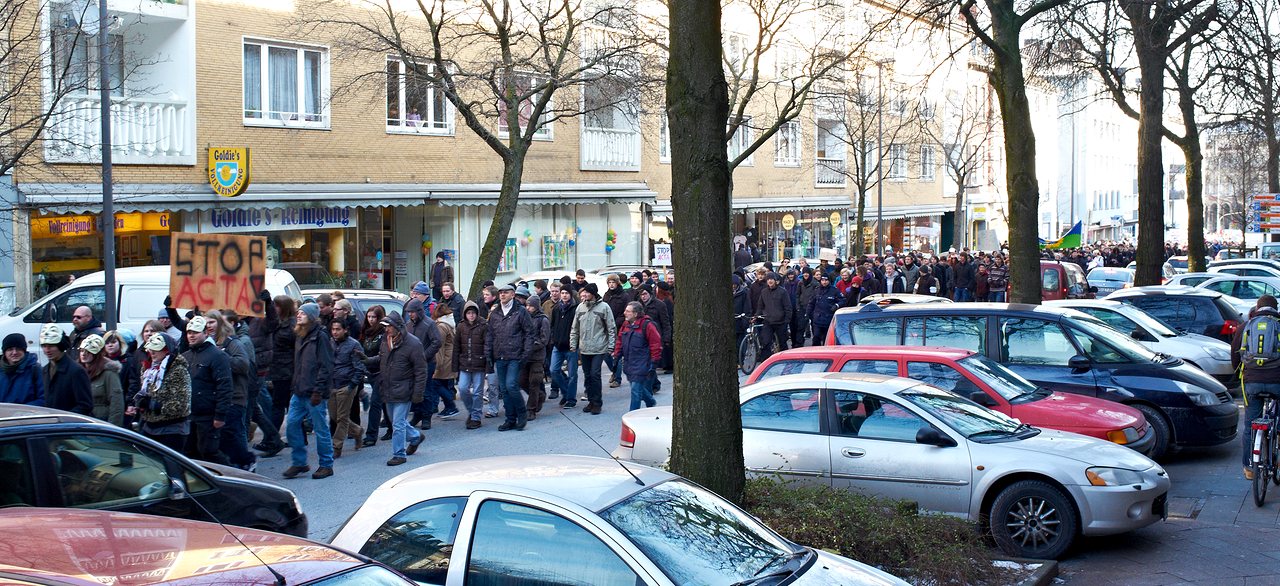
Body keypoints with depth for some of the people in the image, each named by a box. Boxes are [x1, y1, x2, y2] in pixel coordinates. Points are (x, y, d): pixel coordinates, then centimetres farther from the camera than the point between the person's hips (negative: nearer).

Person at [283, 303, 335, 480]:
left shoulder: (320, 338, -11)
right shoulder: (301, 337, 15)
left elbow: (326, 367, -15)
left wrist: (318, 391, -19)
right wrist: (296, 386, 14)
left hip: (314, 394, -8)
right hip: (299, 393, 8)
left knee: (320, 429, 1)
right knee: (291, 425, 6)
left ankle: (326, 465, 11)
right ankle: (299, 463, 17)